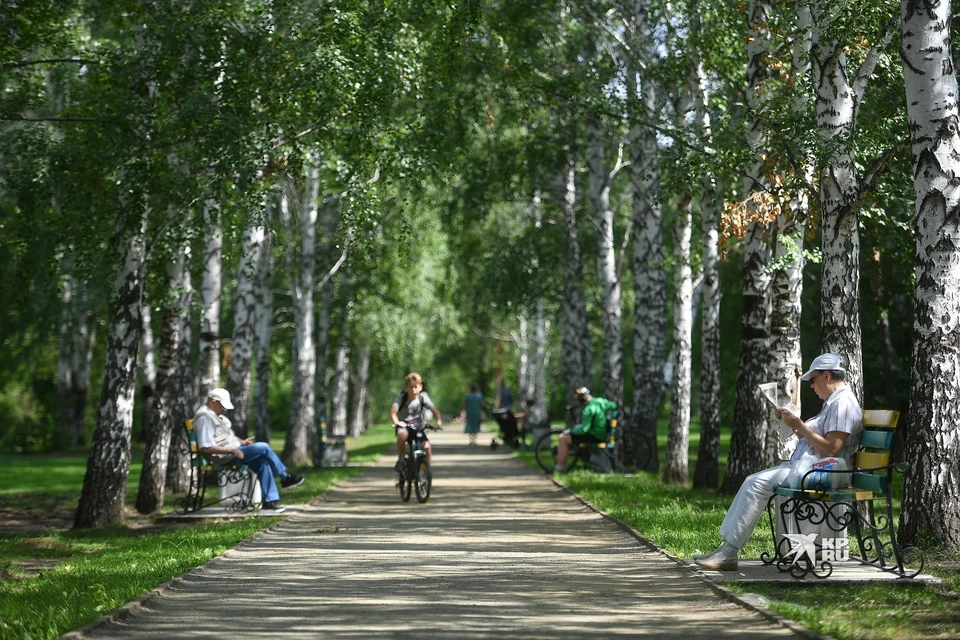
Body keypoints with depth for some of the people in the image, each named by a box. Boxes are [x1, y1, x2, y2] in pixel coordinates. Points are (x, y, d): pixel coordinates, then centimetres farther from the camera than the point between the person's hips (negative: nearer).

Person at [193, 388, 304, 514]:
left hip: (232, 451, 10)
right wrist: (231, 450, -26)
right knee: (263, 448, -16)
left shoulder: (214, 415, 14)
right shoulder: (204, 418, -18)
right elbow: (205, 448, -25)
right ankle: (285, 478, 1)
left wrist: (241, 441, 11)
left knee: (263, 463, -8)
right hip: (223, 457, -10)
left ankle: (270, 501, -6)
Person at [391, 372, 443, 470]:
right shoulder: (401, 398, -12)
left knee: (426, 446, -20)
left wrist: (439, 421, -33)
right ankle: (400, 459, -18)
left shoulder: (423, 398, -7)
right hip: (403, 425, -2)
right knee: (402, 434, -38)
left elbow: (434, 411, -12)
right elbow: (393, 411, -25)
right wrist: (396, 422, -46)